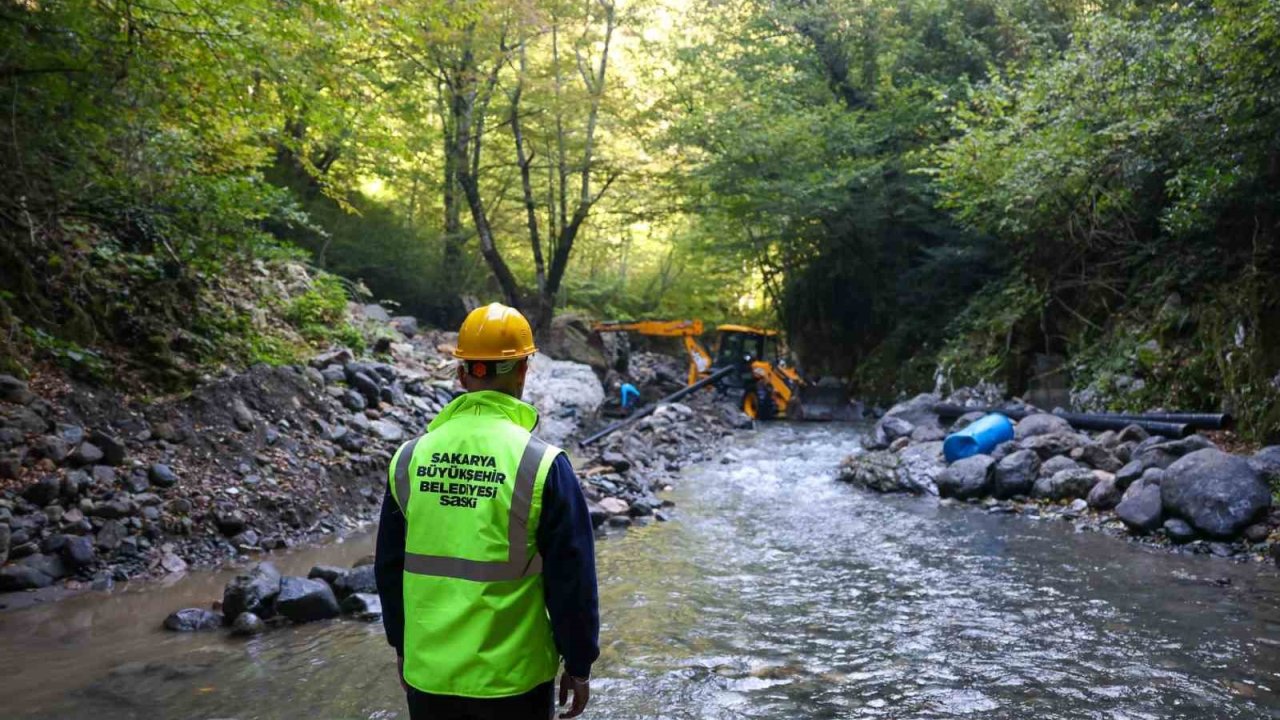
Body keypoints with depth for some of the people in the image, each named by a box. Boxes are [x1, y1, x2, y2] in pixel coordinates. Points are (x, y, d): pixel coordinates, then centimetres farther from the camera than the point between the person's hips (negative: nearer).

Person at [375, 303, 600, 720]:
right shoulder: (541, 464, -16)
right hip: (513, 677, -3)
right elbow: (572, 581, -11)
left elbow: (389, 567, 7)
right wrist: (578, 665, 1)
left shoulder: (409, 459, -3)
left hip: (428, 672, 3)